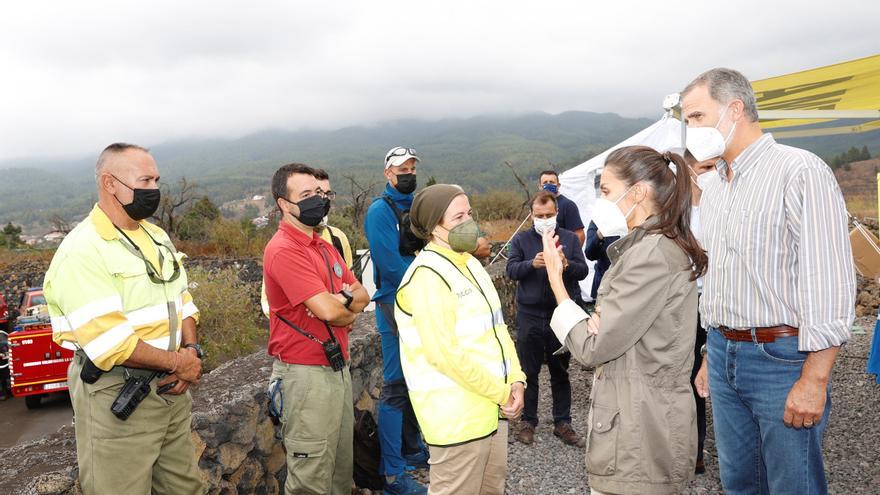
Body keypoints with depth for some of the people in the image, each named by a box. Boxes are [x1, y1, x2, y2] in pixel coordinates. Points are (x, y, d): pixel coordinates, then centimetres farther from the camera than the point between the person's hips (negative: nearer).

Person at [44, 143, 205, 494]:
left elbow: (183, 301, 12)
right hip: (118, 399, -7)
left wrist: (190, 352, -6)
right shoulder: (82, 251, -17)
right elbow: (109, 344, -24)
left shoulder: (157, 237, 10)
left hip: (171, 388, 8)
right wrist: (179, 364, -15)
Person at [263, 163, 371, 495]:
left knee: (342, 466, 19)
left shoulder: (323, 246, 13)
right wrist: (351, 308, -2)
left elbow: (362, 295, 10)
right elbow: (328, 311, -25)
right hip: (306, 374, -9)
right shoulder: (284, 250, -17)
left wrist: (344, 300, -14)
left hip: (338, 366, 9)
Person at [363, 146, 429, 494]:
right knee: (396, 387, -4)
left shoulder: (418, 207, 13)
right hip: (395, 305, -8)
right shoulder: (381, 210, -10)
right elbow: (389, 263, -19)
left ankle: (412, 450, 33)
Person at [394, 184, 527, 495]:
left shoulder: (470, 263, 13)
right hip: (457, 416, -9)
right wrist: (501, 392, -14)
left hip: (492, 406, 9)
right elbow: (444, 353, -23)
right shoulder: (427, 275, -17)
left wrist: (515, 381, 1)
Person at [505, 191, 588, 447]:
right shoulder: (521, 239, 5)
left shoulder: (570, 238, 6)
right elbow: (511, 270, -7)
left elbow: (583, 270, -1)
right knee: (528, 372, 9)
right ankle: (528, 421, 23)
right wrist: (532, 264, -26)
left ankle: (562, 422, 24)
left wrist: (566, 264, -23)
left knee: (560, 372, 12)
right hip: (530, 315, 0)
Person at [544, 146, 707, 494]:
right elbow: (614, 332, 12)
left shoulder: (653, 254, -20)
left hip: (640, 436, -9)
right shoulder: (658, 245, 13)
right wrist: (598, 321, -10)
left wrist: (556, 280, -8)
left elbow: (592, 348, -18)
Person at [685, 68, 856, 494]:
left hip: (781, 359, -7)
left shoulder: (799, 171, -12)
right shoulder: (712, 190, 13)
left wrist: (814, 380, -19)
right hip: (725, 356, 7)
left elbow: (830, 283, -16)